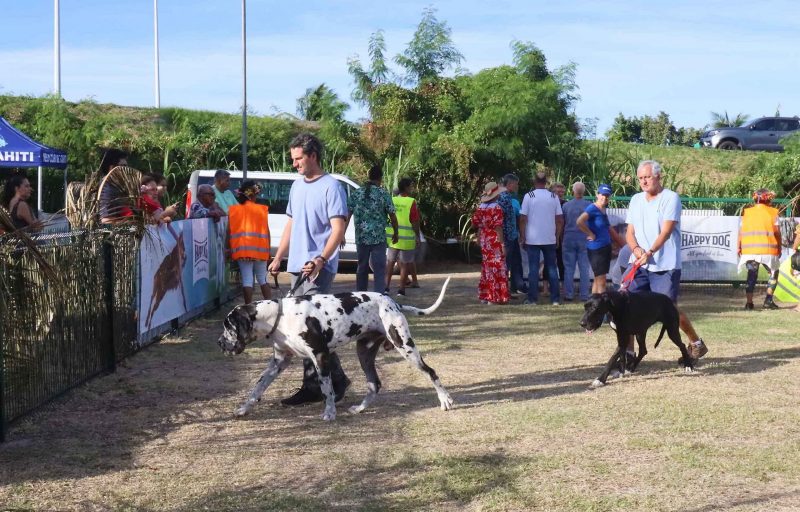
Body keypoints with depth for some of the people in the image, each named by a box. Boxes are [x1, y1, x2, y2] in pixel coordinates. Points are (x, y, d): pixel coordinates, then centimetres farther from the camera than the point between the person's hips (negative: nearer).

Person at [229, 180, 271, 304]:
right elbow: (267, 231, 1)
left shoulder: (233, 210, 1)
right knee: (262, 279, 14)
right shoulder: (262, 209, 1)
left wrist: (230, 249, 6)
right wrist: (268, 250, 8)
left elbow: (229, 231, 0)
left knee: (247, 280, 0)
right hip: (260, 249, 1)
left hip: (242, 250, -1)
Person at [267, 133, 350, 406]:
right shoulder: (297, 186, 16)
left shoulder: (331, 187, -9)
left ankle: (337, 380, -2)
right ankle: (313, 385, 13)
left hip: (318, 268, -8)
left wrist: (320, 259, -27)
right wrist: (278, 258, 18)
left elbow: (338, 229, -15)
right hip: (297, 267, 8)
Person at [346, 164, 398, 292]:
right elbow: (392, 216, -3)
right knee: (379, 270, -2)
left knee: (362, 269, 15)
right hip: (378, 238, -3)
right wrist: (395, 233, 10)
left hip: (361, 238, 4)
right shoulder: (383, 194, -5)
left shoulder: (356, 194, 4)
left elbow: (347, 215, 2)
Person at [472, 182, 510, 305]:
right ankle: (494, 297, 0)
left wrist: (479, 239, 18)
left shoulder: (480, 207, 6)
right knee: (497, 268, -1)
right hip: (495, 241, -7)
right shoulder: (497, 208, -13)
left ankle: (484, 296, 19)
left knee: (486, 267, 15)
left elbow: (478, 225, 8)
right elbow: (498, 227, -16)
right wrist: (502, 244, -14)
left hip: (484, 241, 7)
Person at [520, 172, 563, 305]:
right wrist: (557, 237, 11)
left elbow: (523, 219, -7)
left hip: (532, 239, -2)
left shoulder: (528, 196, -5)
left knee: (533, 269, 2)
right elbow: (560, 220, 2)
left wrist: (522, 237, 0)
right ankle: (555, 298, 8)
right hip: (550, 239, 2)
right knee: (552, 268, 9)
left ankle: (532, 298, 2)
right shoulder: (554, 197, 2)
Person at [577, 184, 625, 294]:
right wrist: (591, 234, -20)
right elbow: (579, 222, -31)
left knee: (597, 280, 13)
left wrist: (624, 244, 29)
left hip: (606, 247, 9)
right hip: (596, 248, -9)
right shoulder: (592, 208, -14)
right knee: (601, 282, -8)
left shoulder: (603, 210, 13)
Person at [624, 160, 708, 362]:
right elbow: (630, 232, 11)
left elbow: (666, 232, -17)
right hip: (639, 264, 5)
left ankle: (696, 343, 20)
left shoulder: (671, 198, -7)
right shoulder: (636, 200, 12)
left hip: (665, 266, -5)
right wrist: (636, 249, -10)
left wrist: (650, 252, -30)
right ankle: (628, 351, 0)